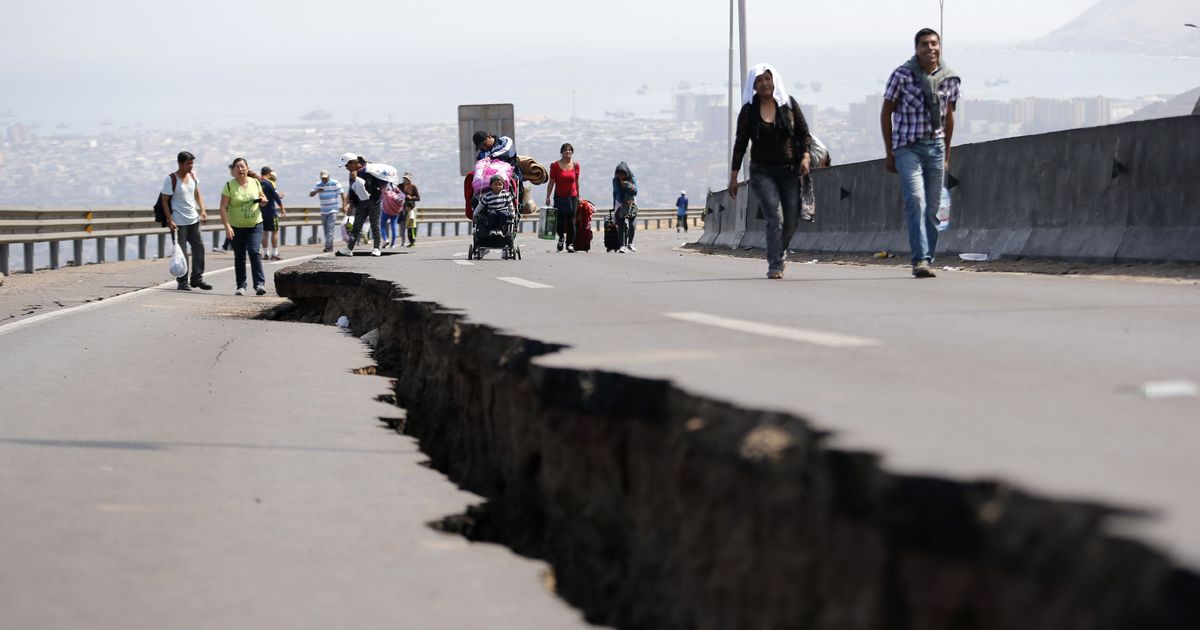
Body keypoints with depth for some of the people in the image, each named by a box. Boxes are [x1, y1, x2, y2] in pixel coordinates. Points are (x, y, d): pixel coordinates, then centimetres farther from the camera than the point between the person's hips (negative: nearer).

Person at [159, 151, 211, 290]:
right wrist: (170, 220, -18)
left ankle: (197, 278, 13)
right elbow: (165, 201, -11)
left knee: (199, 247, 5)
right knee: (181, 252, -2)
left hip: (193, 220, 6)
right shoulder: (171, 179, -12)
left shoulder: (192, 176, 7)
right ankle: (182, 282, 5)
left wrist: (202, 210, 4)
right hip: (178, 222, -6)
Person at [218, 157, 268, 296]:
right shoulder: (229, 186, -7)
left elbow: (263, 198, 18)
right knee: (239, 257, 7)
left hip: (255, 225, 0)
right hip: (237, 227, 0)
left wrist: (263, 201, -7)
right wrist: (227, 226, -21)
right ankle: (241, 286, 18)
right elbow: (223, 208, -11)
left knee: (254, 252, -16)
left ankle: (260, 284, -15)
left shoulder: (255, 183, 3)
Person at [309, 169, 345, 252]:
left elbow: (342, 193, -6)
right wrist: (317, 191, -19)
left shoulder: (335, 183, -5)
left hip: (333, 210, -5)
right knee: (325, 229, 5)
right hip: (323, 211, 5)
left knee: (330, 228, -15)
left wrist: (344, 206, -13)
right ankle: (330, 246, 14)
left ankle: (328, 246, -20)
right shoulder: (318, 185, 7)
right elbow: (311, 194, 2)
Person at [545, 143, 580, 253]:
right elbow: (551, 182, -2)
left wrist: (578, 196, 14)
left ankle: (570, 244, 8)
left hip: (572, 197, 1)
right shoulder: (556, 165, -3)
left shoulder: (575, 165, 3)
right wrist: (548, 197, -6)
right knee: (559, 220, -2)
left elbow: (576, 182, 12)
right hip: (559, 197, -1)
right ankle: (561, 237, 29)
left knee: (571, 221, -1)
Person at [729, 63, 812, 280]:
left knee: (790, 222, 3)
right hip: (763, 172, -2)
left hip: (790, 171, 2)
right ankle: (775, 266, -16)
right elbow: (740, 144, 2)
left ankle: (778, 253, 31)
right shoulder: (748, 111, 0)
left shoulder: (788, 104, 2)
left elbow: (803, 132, 6)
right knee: (775, 217, -17)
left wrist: (805, 156, -10)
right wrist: (733, 176, -1)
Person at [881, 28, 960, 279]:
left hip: (935, 147, 4)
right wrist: (889, 153, 3)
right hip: (908, 147, -4)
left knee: (932, 209, 5)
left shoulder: (950, 79, 5)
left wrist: (946, 153, 20)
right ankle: (921, 260, -24)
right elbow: (886, 113, 3)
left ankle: (926, 261, 13)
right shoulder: (902, 75, -5)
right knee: (916, 200, -19)